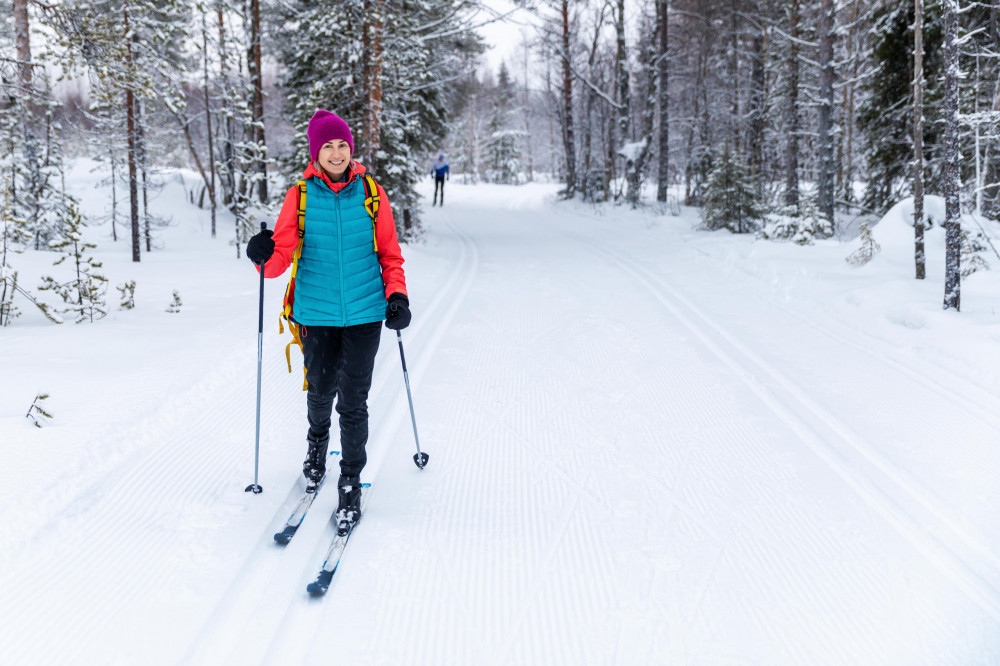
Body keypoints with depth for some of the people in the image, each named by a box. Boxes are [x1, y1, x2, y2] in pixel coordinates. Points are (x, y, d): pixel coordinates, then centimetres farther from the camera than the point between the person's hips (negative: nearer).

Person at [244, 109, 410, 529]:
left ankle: (351, 484, 14)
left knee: (353, 402, -1)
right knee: (321, 391, 13)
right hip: (316, 313, 1)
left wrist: (397, 295, -8)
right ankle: (317, 440, 47)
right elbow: (281, 254, -3)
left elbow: (389, 253, 6)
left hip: (364, 313, -1)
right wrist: (264, 256, -25)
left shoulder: (371, 193, 0)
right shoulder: (300, 196, -1)